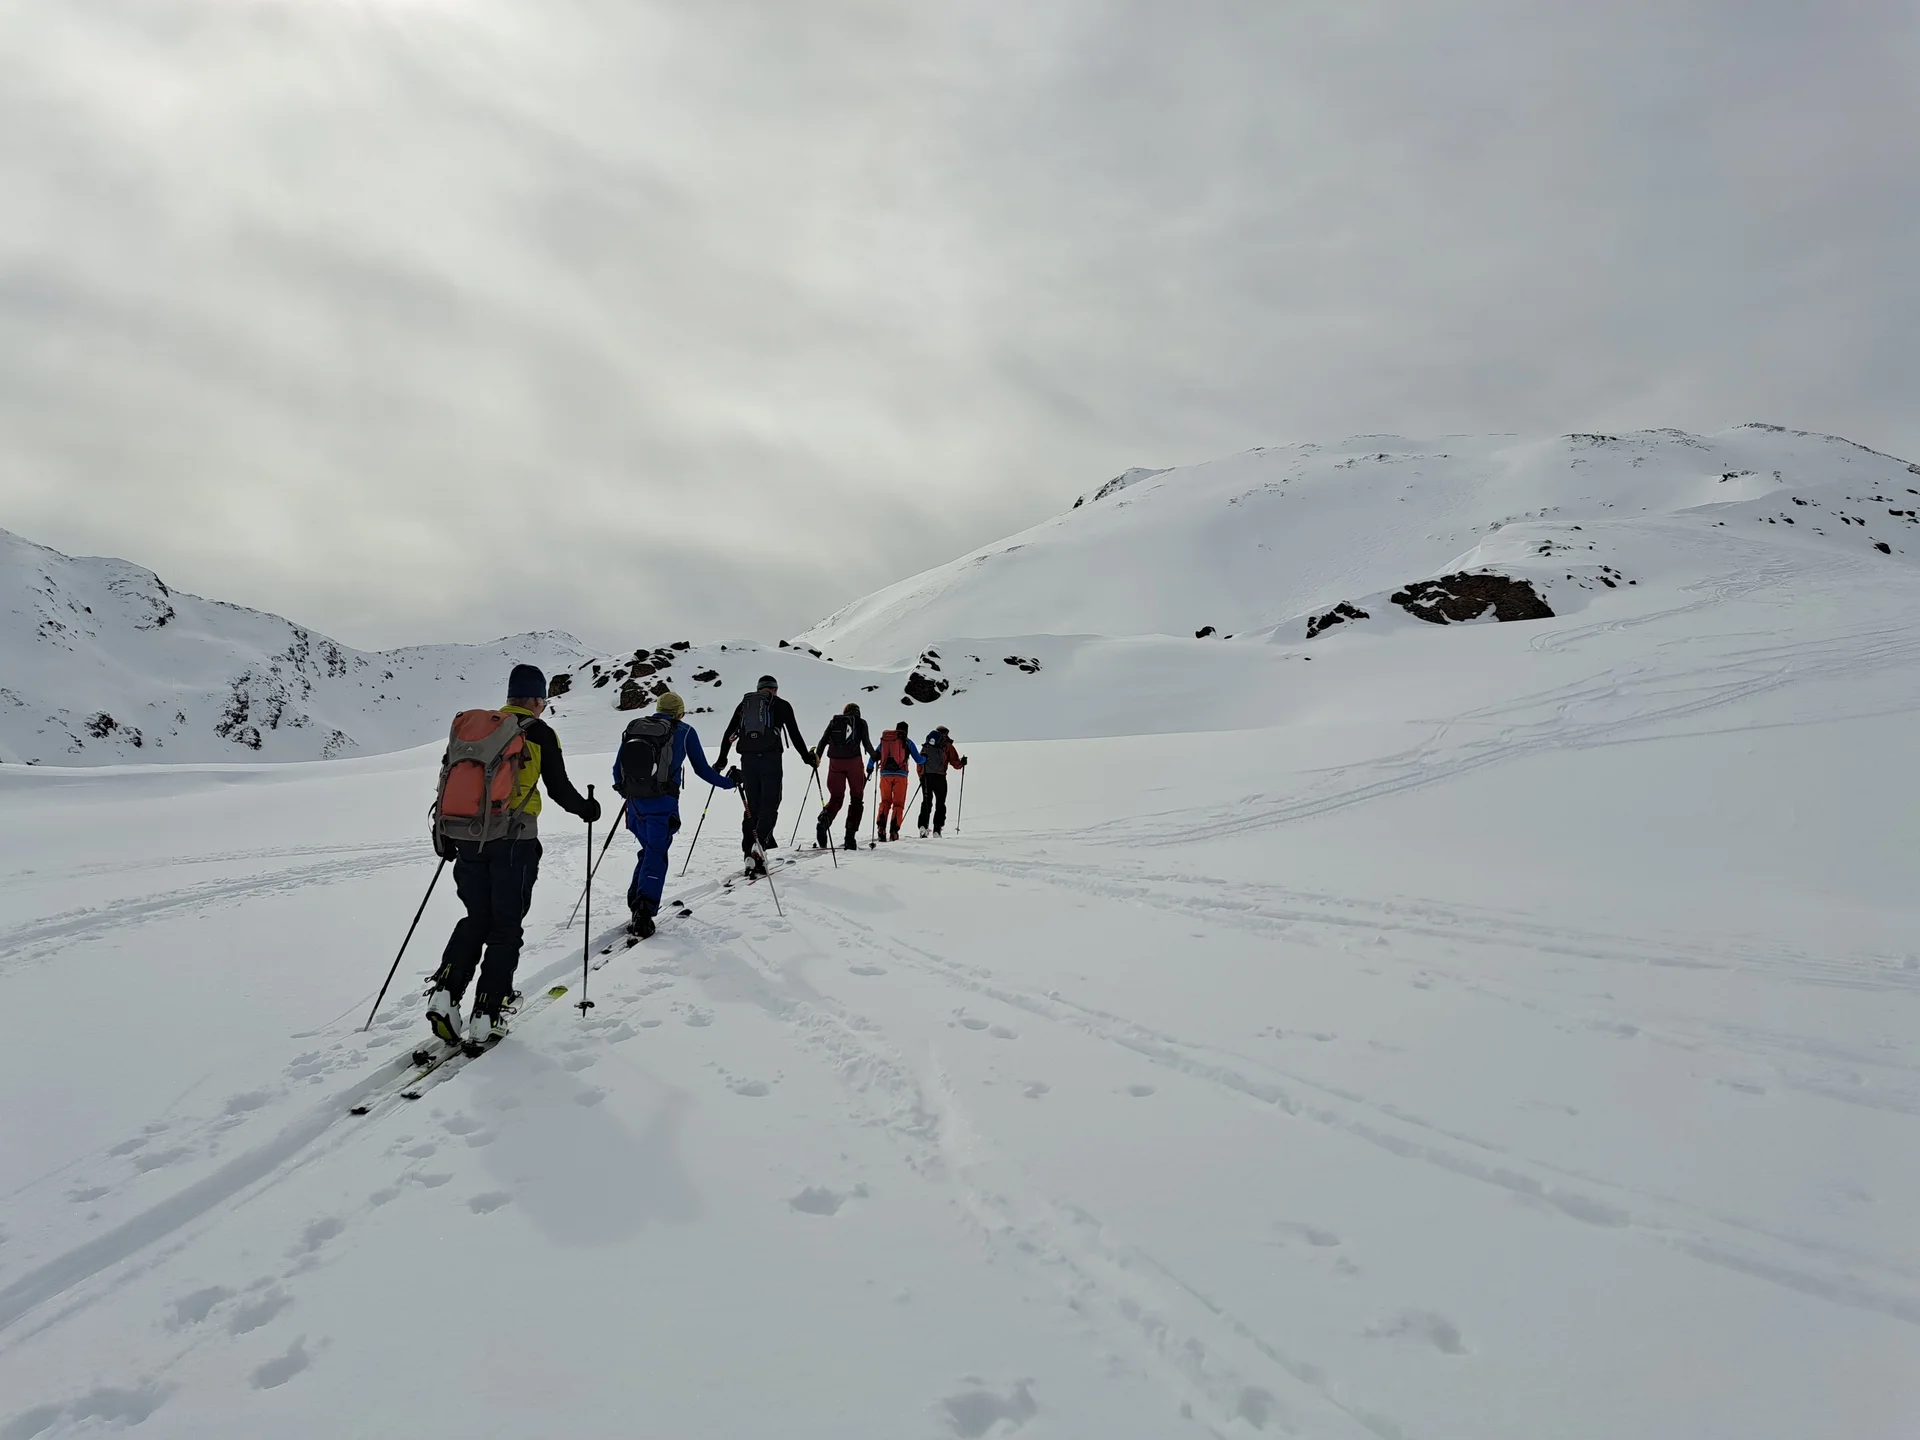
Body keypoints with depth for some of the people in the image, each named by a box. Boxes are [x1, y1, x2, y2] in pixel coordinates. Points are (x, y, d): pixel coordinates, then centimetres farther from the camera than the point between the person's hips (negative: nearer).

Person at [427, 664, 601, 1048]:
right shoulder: (539, 733, -2)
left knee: (475, 919, 18)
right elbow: (558, 787, -4)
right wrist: (586, 809, 15)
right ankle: (486, 1018, 4)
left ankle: (445, 995, 2)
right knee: (505, 928, 5)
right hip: (514, 841, -5)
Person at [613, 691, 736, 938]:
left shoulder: (634, 728, 13)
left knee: (649, 851, 21)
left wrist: (624, 789, 35)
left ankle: (636, 905, 19)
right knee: (655, 856, 1)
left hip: (634, 803, 4)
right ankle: (643, 912, -9)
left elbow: (617, 768, 17)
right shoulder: (685, 732, 3)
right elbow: (701, 769, 6)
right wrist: (728, 782, 20)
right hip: (662, 805, -4)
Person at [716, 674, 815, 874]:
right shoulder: (781, 705, 10)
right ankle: (760, 843, -26)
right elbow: (795, 734, 6)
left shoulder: (744, 704, 19)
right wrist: (807, 757, 16)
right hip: (770, 757, -3)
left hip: (747, 759, 4)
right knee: (770, 804, -2)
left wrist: (722, 760, 23)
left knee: (751, 806, 9)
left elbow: (729, 733, 16)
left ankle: (749, 854, 5)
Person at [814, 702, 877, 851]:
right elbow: (866, 743, 3)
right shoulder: (861, 723, 8)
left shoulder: (834, 721, 15)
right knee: (857, 798, 9)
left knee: (835, 798, 9)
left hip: (835, 762, 3)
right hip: (853, 762, -2)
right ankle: (850, 835, -3)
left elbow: (823, 742, 8)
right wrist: (874, 756, 19)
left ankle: (823, 821, -23)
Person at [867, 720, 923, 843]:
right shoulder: (907, 742, 5)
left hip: (885, 774, 2)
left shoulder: (884, 740, 13)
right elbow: (918, 760, 7)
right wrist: (925, 759, 30)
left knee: (885, 801, 13)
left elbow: (874, 756, 15)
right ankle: (894, 831, -6)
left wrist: (869, 769, 32)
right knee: (898, 804, 4)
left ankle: (881, 827, -5)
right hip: (900, 775, -2)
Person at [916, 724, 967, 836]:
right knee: (940, 804, 6)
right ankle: (937, 830, 0)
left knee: (926, 802, 11)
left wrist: (921, 776, 23)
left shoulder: (926, 745, 14)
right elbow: (955, 763, -1)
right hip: (939, 777, -3)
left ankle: (923, 825, -7)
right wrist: (962, 763, 19)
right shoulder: (947, 746, 3)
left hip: (925, 777, 3)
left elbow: (919, 763, 14)